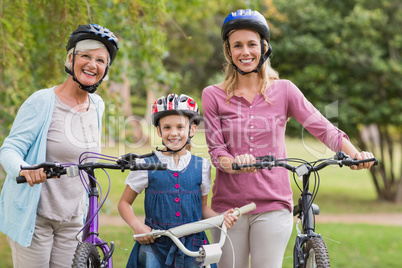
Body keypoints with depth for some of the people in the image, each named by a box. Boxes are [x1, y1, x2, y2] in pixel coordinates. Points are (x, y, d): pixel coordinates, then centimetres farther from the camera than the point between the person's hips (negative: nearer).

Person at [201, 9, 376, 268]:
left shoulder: (284, 90, 4)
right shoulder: (213, 95, 4)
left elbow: (323, 128, -4)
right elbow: (216, 150, -1)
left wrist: (355, 154, -22)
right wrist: (235, 163, -24)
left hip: (273, 205, 0)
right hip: (228, 205, 1)